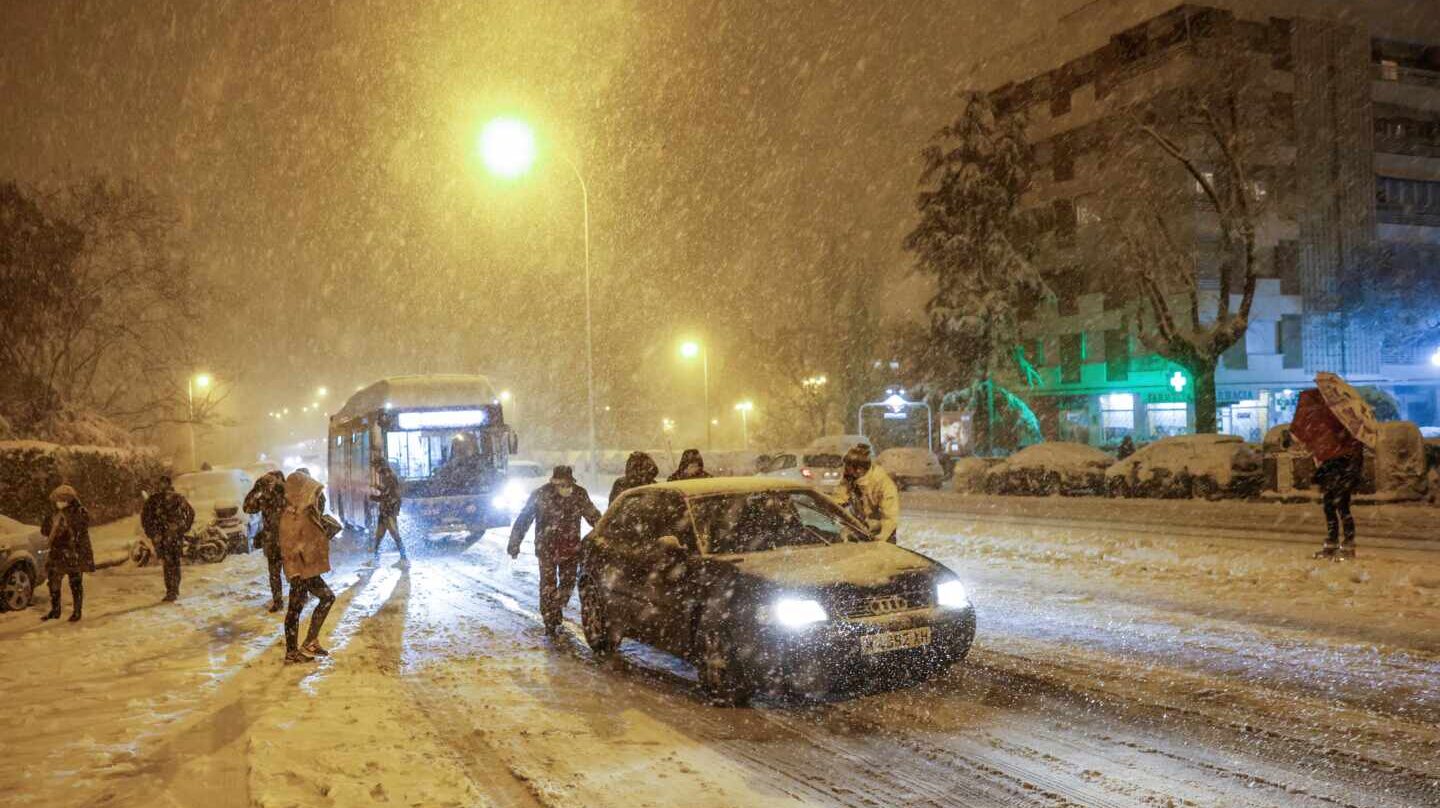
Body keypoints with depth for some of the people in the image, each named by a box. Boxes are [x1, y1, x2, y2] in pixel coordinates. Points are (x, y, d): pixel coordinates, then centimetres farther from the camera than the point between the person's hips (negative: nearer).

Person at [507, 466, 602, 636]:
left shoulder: (580, 494, -7)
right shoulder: (541, 494, -14)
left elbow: (593, 516, 7)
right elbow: (524, 519, -8)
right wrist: (514, 543, -9)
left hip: (570, 547, 3)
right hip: (546, 547, -2)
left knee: (567, 582, 8)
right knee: (548, 582, -1)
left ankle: (556, 612, 31)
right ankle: (549, 621, 10)